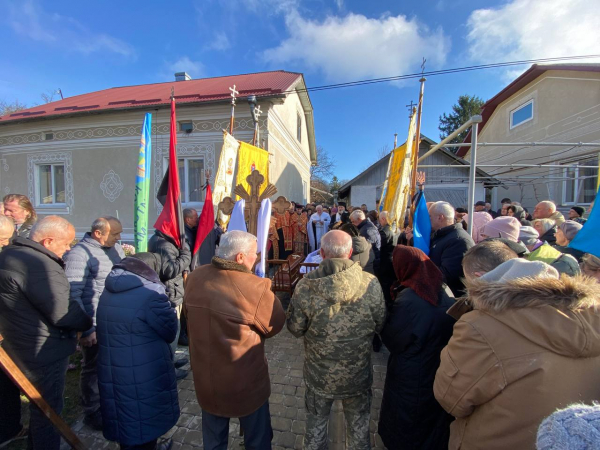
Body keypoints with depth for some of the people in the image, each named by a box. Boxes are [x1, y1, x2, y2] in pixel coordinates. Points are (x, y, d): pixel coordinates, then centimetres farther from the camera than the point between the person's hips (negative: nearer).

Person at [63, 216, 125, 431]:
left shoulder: (116, 247, 3)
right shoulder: (79, 253, -17)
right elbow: (72, 294, -19)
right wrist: (84, 329, -18)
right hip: (95, 324, -6)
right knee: (94, 367, 13)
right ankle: (92, 412, 34)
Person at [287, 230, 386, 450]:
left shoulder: (305, 286, -24)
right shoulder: (371, 284, -22)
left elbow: (295, 328, -12)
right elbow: (379, 325, -8)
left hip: (318, 375, 0)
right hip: (358, 375, 1)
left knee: (316, 426, 28)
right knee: (359, 428, 29)